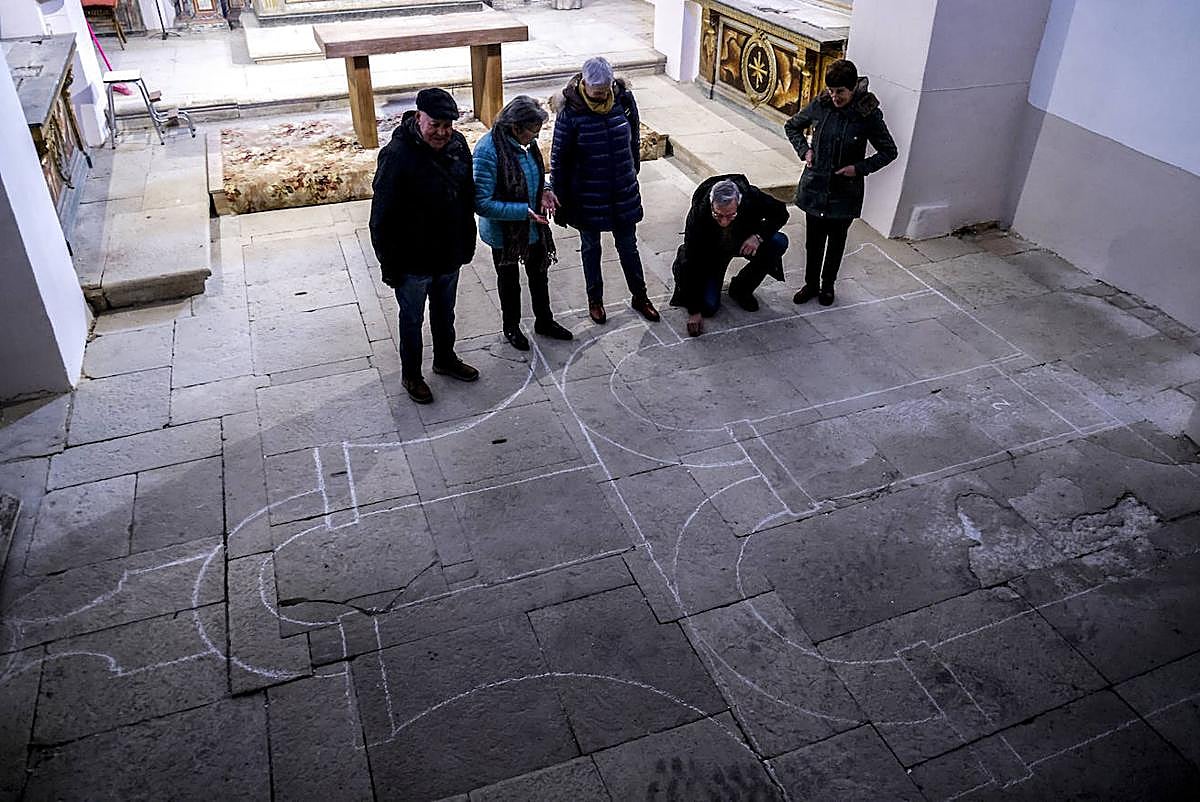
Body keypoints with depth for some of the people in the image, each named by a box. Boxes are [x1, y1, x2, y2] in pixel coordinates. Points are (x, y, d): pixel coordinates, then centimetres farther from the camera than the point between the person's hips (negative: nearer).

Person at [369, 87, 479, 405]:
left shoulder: (458, 144, -5)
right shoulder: (397, 155, -25)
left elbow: (468, 197, 9)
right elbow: (382, 217, -20)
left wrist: (467, 243, 13)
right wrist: (389, 265, -17)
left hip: (450, 256, 6)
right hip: (413, 261, -6)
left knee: (445, 313, 25)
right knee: (412, 320, 14)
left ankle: (446, 359, 48)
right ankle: (411, 375, 34)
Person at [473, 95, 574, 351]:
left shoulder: (527, 142, -9)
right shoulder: (488, 150, -30)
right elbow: (482, 203, -29)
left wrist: (544, 192, -8)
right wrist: (523, 211, -30)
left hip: (534, 226, 6)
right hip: (504, 231, -6)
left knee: (539, 273, 23)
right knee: (508, 279, 18)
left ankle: (544, 321, 46)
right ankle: (511, 327, 42)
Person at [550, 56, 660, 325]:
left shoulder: (624, 99, -9)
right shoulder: (571, 112, -18)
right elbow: (559, 159, -11)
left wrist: (632, 175, 15)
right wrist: (560, 201, -8)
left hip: (623, 192, 3)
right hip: (588, 195, -2)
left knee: (628, 245, 15)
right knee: (591, 247, 16)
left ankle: (639, 296, 33)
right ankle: (595, 299, 35)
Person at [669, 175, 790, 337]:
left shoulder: (752, 196, -32)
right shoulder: (697, 215, -35)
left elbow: (780, 212, -11)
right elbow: (692, 264, -31)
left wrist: (759, 235, -31)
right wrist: (694, 311, -31)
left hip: (745, 242, 3)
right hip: (712, 253, -3)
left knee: (779, 243, -25)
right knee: (708, 306, -20)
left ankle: (741, 289, -2)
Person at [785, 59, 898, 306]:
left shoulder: (868, 114, -15)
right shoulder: (820, 105, -7)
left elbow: (889, 151, -5)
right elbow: (791, 126, 10)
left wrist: (859, 168, -16)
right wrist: (804, 150, -4)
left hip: (845, 191, -2)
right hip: (815, 186, 2)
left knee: (836, 240, 15)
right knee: (813, 239, 13)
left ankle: (828, 284, 34)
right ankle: (811, 284, 31)